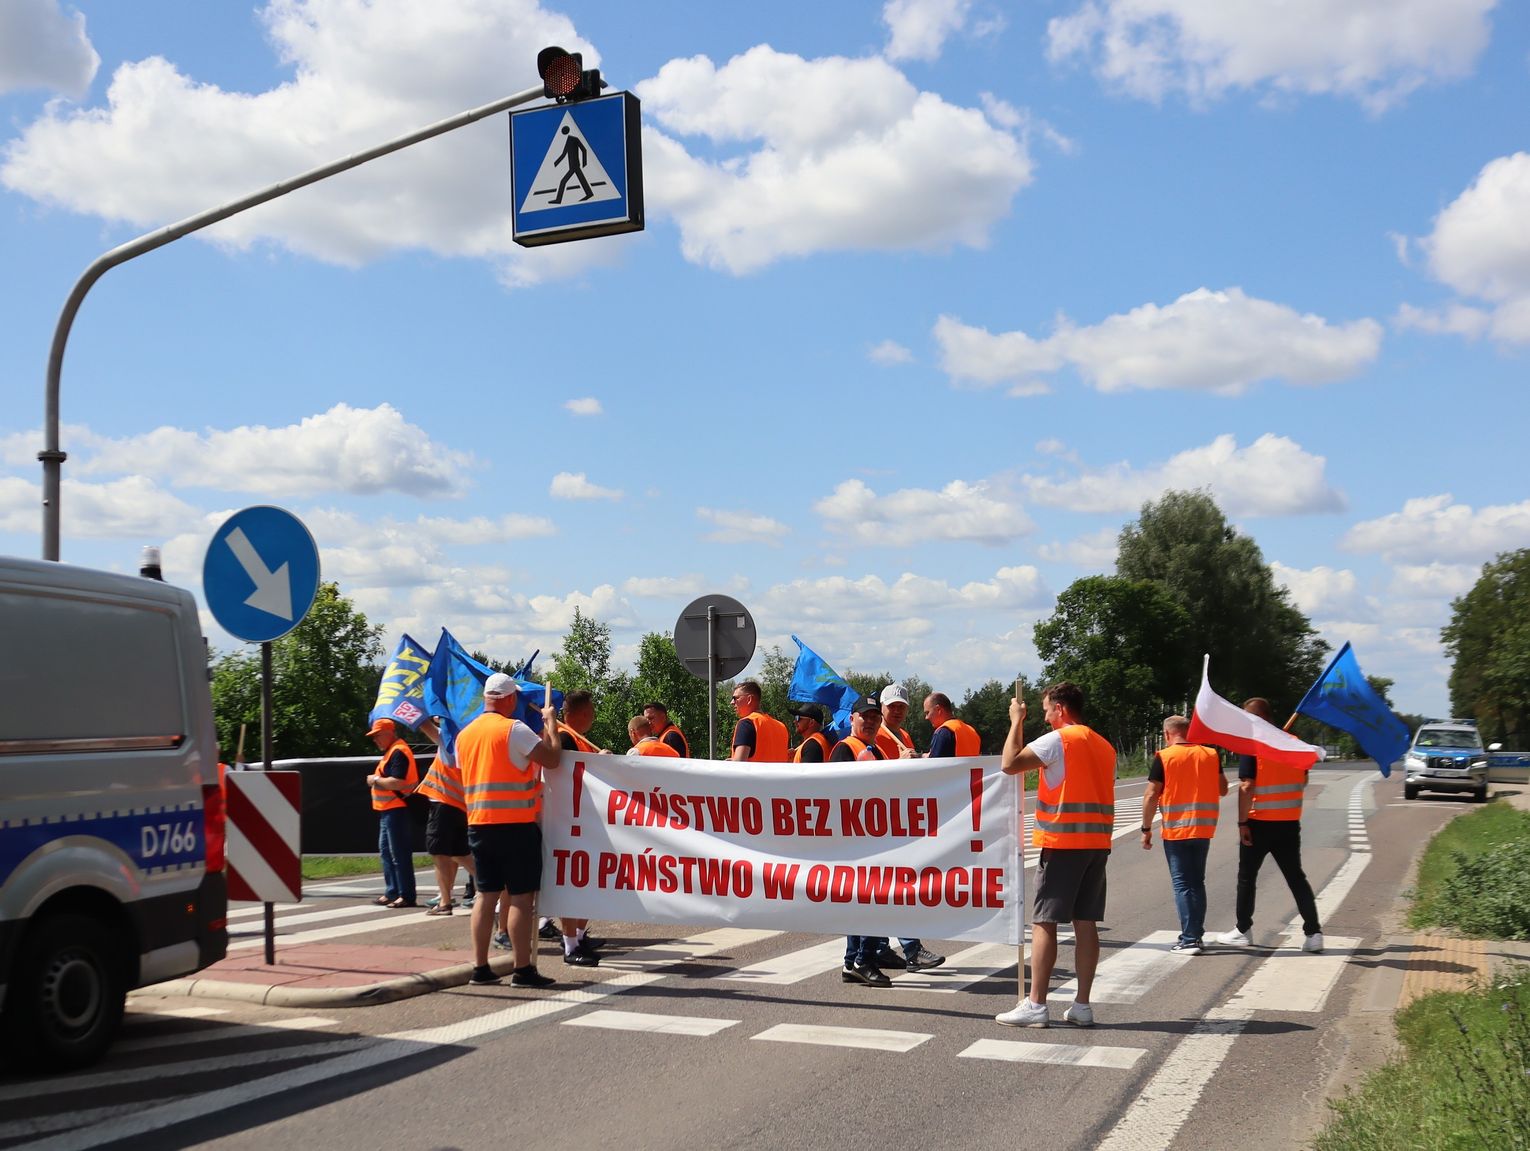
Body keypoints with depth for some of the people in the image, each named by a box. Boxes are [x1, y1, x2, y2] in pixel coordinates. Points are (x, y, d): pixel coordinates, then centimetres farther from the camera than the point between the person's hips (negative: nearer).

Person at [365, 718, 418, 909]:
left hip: (396, 809, -11)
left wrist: (375, 780, -14)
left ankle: (406, 896, -5)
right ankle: (392, 892, 23)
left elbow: (397, 782, -26)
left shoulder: (398, 752, -16)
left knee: (399, 854, -8)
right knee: (386, 851, 16)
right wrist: (376, 779, 5)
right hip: (387, 810, 11)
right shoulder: (391, 751, 18)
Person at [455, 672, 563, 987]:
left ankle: (480, 967, 12)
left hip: (478, 825, 7)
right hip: (516, 824, -7)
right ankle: (523, 969, -1)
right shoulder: (514, 729, -10)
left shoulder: (465, 735, 12)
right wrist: (551, 723, 2)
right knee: (521, 896, -2)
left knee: (486, 895, 11)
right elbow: (552, 759, -12)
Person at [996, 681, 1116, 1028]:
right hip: (1097, 844, 7)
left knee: (1044, 923, -3)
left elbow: (1009, 764, -14)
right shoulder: (1105, 746, 15)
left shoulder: (1058, 740, -9)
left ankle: (1035, 1006, -4)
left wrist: (1016, 722, -3)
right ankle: (1082, 1006, 8)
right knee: (1086, 923, 7)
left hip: (1062, 843, -7)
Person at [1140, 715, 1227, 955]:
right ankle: (1196, 934, 20)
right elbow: (1223, 789, 11)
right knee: (1197, 882, 16)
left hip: (1176, 830, -4)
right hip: (1204, 828, 4)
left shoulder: (1164, 757, -8)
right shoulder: (1211, 755, 4)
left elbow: (1151, 795, -11)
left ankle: (1189, 940, -5)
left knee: (1182, 884, -1)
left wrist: (1146, 829, -3)